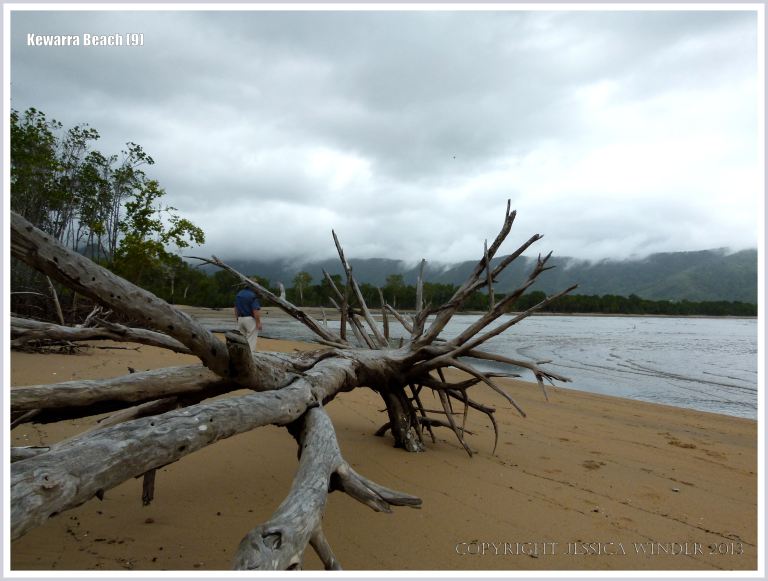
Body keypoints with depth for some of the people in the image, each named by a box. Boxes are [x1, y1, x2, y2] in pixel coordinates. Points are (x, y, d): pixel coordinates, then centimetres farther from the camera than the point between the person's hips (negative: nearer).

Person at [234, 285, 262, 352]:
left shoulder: (238, 294, 9)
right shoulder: (253, 295, -15)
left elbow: (236, 308, 14)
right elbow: (255, 310, -19)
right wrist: (258, 323, -15)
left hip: (240, 319, 7)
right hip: (250, 319, -7)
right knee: (251, 340, -1)